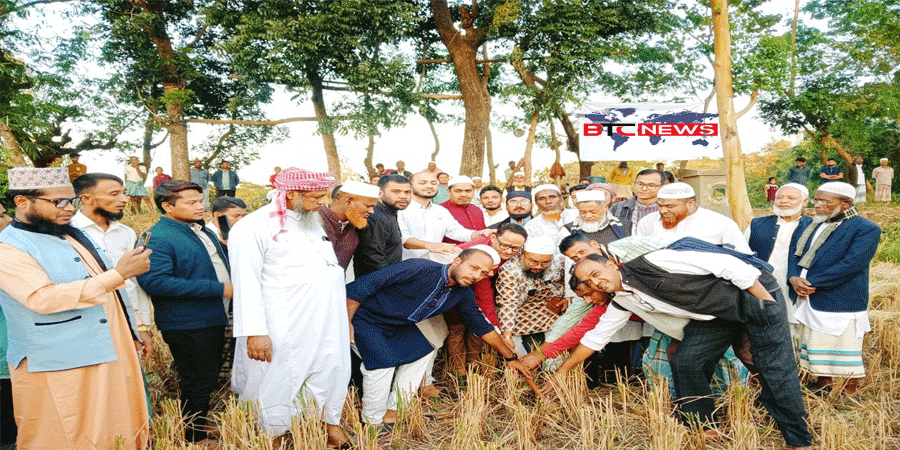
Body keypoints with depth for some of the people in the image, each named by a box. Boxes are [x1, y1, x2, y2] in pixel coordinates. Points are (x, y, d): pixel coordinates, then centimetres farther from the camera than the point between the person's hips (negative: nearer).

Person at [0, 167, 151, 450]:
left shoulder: (72, 234, 13)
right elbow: (43, 298, -26)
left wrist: (131, 332, 20)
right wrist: (118, 274, -28)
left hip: (111, 353, 7)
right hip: (58, 370, -7)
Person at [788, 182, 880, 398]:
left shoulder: (866, 229, -9)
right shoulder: (812, 225, 13)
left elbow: (851, 264, -20)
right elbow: (795, 252, 9)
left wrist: (812, 283, -19)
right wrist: (793, 278, -12)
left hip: (842, 305, -6)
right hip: (809, 302, 7)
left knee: (845, 355, 4)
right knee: (818, 353, 16)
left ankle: (849, 397, 20)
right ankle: (823, 389, 32)